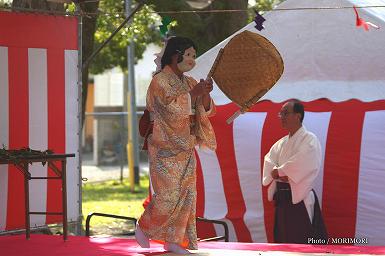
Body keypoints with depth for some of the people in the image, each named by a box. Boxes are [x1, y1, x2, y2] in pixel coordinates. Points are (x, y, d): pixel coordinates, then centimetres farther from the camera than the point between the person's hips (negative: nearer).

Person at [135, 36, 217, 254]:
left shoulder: (190, 83, 12)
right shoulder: (160, 81, -9)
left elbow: (207, 111, 5)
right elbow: (173, 107, -23)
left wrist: (205, 94, -13)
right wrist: (193, 93, -21)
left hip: (185, 148, 7)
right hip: (166, 148, -7)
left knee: (186, 195, 4)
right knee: (169, 195, -10)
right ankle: (143, 228, 10)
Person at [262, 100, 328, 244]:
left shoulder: (309, 140, -7)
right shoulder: (282, 143, 16)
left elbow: (301, 165, -20)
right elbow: (269, 162, 7)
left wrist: (278, 171, -8)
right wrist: (281, 174, -13)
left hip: (300, 199, -8)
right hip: (282, 198, 8)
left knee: (303, 242, -8)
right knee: (284, 240, 10)